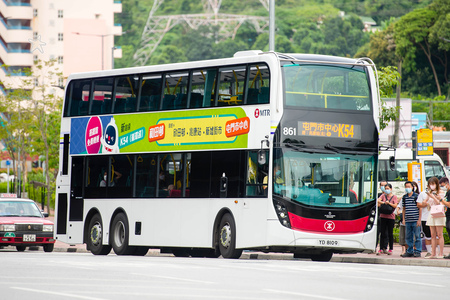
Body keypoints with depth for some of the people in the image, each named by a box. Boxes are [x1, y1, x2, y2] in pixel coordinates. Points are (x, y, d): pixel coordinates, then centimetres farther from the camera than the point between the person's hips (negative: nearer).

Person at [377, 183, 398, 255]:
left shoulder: (394, 197, 4)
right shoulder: (383, 195, 11)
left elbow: (395, 206, -6)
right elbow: (378, 200, -5)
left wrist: (389, 203, -19)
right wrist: (383, 202, -20)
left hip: (391, 217, -2)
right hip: (383, 216, 2)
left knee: (390, 234, 2)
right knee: (382, 233, 1)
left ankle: (390, 249, 9)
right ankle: (381, 249, 3)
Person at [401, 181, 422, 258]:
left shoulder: (416, 196, -3)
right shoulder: (404, 197, 12)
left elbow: (420, 208, -3)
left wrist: (419, 220, -8)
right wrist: (403, 219, 11)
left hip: (415, 221, -5)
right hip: (407, 221, 5)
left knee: (417, 236, -3)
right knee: (408, 237, 8)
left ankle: (417, 251, 2)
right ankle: (410, 252, 15)